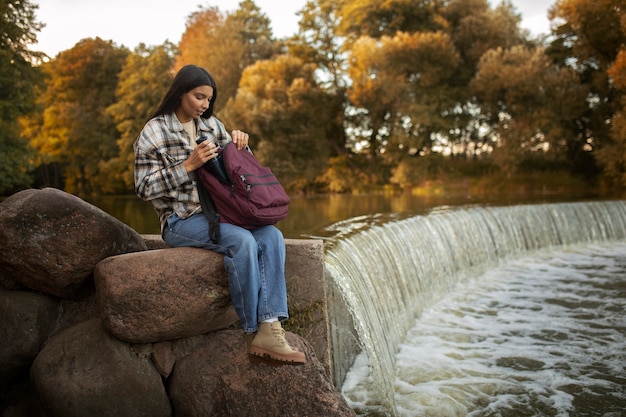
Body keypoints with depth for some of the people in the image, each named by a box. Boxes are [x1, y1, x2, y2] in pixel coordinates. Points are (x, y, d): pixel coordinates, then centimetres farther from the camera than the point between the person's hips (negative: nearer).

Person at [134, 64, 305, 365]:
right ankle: (253, 332, -19)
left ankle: (270, 330, -28)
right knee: (242, 241, -31)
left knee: (272, 236, -20)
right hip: (180, 221, -6)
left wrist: (240, 144, -1)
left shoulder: (211, 124, 14)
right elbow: (144, 188, -9)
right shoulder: (154, 132, -2)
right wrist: (189, 165, -18)